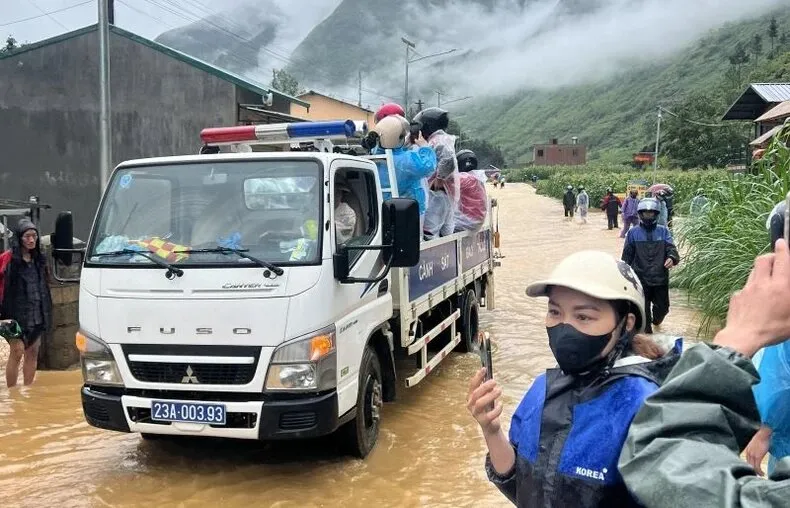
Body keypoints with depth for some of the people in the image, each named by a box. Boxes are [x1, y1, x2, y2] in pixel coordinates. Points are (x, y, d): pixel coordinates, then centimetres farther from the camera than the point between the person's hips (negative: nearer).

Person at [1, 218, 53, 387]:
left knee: (33, 352, 9)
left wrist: (46, 311, 14)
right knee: (17, 352, -6)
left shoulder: (39, 259, 11)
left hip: (36, 314, 6)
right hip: (17, 313, -6)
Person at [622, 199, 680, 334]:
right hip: (641, 279, -1)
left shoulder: (663, 231, 2)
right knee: (644, 311, 4)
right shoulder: (633, 233, 0)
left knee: (663, 308, 14)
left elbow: (671, 248, -8)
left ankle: (656, 320, 48)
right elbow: (627, 256, 5)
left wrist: (672, 258, -31)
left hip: (660, 278, 1)